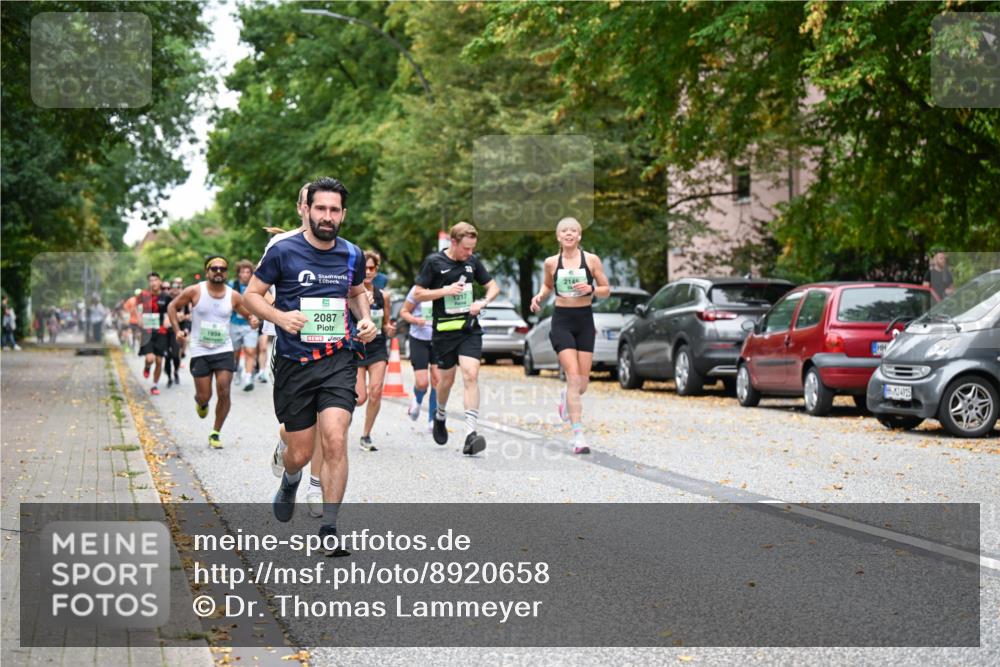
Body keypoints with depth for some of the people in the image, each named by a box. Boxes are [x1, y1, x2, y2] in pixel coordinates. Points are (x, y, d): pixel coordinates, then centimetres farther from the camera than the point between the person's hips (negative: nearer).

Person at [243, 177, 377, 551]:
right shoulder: (283, 251, -6)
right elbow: (251, 295, 0)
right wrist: (280, 317, -18)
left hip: (339, 361, 2)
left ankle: (329, 528, -6)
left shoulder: (351, 255, 6)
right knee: (300, 453, 5)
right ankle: (290, 479, 44)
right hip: (294, 363, -1)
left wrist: (365, 321, 6)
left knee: (335, 440, -16)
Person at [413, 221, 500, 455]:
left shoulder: (472, 261, 6)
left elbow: (493, 286, 16)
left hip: (470, 328, 2)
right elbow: (418, 293, -3)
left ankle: (471, 433, -19)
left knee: (471, 376, -14)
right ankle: (440, 416, 41)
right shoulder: (434, 262, -5)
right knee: (446, 379, 9)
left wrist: (483, 302, -5)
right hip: (444, 329, -2)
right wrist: (446, 290, -15)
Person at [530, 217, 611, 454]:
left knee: (583, 382, 5)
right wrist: (539, 296, -1)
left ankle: (567, 397, 43)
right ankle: (578, 434, -15)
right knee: (573, 377, -15)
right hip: (562, 320, -2)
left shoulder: (591, 260, 0)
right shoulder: (551, 263, 2)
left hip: (585, 320, 2)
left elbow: (607, 290, 5)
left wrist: (591, 289, -15)